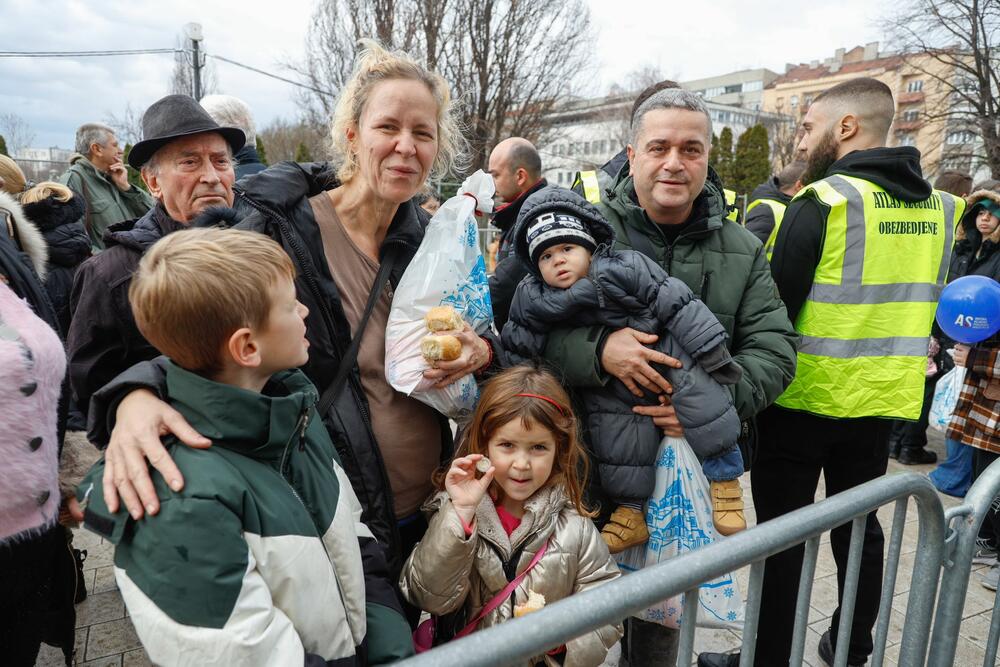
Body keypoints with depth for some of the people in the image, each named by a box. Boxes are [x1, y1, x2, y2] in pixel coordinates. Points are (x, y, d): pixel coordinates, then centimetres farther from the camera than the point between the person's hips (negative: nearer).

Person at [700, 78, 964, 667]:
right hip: (884, 398, 7)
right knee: (859, 524, 20)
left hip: (806, 396, -6)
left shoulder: (824, 200, -16)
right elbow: (918, 302, 15)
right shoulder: (939, 206, 6)